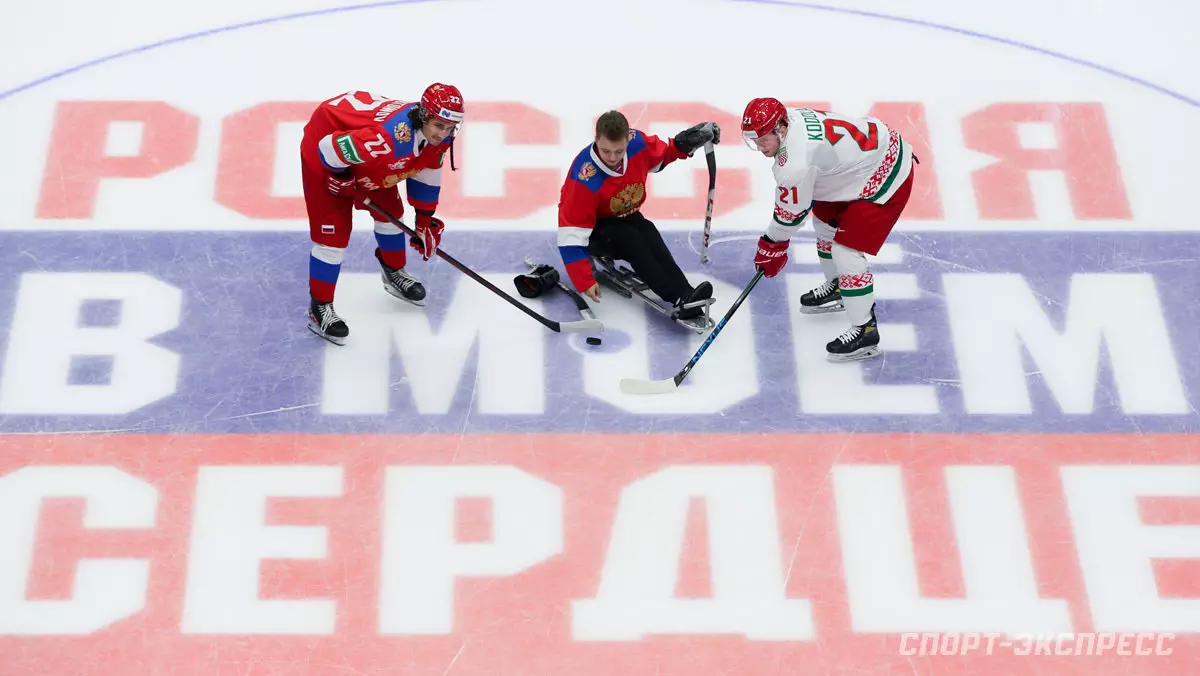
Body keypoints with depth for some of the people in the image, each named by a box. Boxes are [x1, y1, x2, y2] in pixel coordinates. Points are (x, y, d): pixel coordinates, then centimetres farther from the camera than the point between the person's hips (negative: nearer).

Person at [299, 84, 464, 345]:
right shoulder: (389, 137, -43)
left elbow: (426, 175, 2)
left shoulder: (439, 138, -16)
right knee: (333, 232, -8)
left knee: (390, 210, 16)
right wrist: (342, 182, -17)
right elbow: (331, 148, -37)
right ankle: (319, 308, 5)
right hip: (323, 147, -8)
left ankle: (394, 273, 42)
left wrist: (425, 221, 6)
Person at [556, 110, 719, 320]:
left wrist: (684, 143, -8)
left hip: (626, 218, 5)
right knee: (632, 240, -32)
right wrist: (585, 282, -34)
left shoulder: (637, 143, -19)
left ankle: (685, 293, -42)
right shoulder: (585, 179, -33)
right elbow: (571, 235, -30)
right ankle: (680, 298, -44)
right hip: (595, 228, -5)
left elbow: (661, 153, 8)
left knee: (649, 236, -27)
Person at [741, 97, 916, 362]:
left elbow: (791, 214, -16)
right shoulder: (789, 118, -6)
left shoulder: (796, 163, -32)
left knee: (846, 253, -12)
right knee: (825, 220, 24)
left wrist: (770, 246, 1)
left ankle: (865, 332, 0)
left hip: (887, 178, -11)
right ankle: (836, 289, 45)